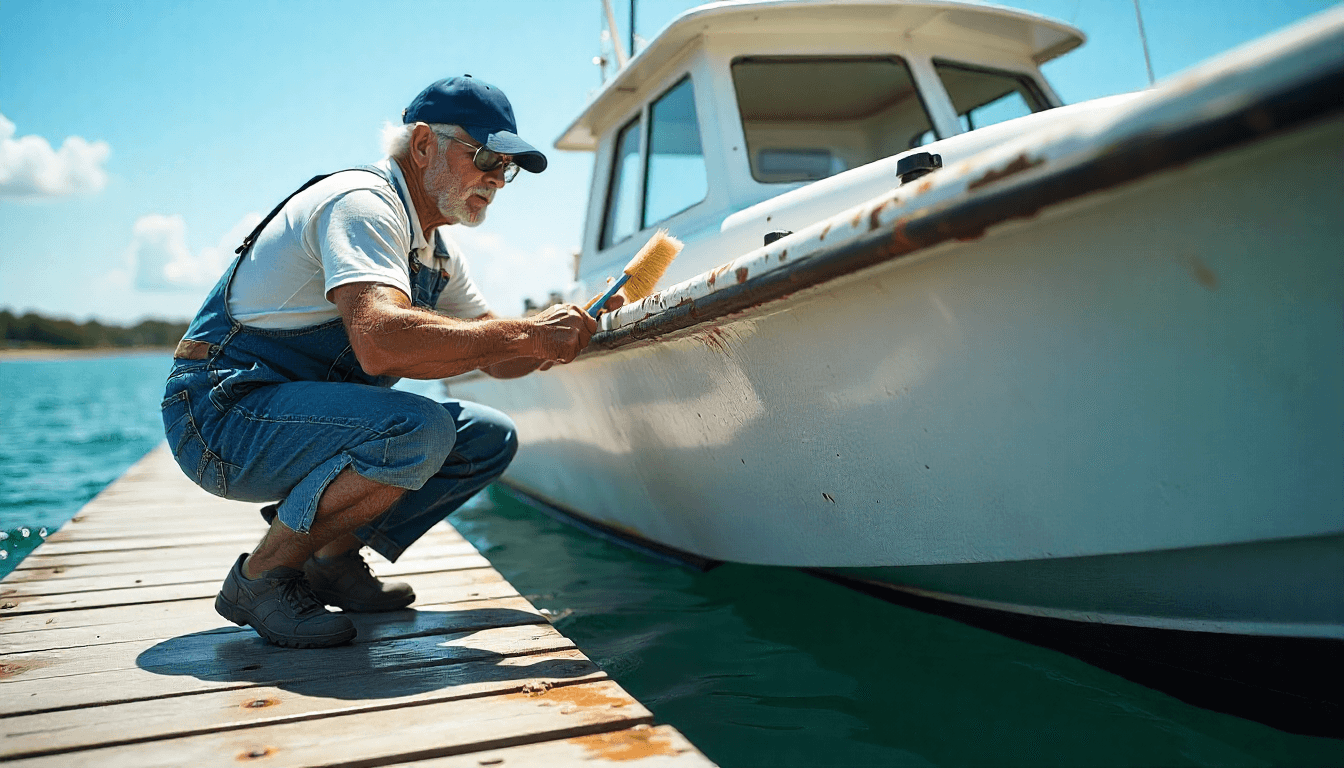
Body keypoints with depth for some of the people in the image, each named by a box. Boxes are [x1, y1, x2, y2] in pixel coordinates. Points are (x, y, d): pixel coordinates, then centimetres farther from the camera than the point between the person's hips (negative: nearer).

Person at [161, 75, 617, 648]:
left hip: (297, 412, 9)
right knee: (416, 429, -32)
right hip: (223, 412, -9)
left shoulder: (433, 250, 12)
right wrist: (526, 336, -30)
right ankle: (262, 576, -11)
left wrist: (564, 335, -8)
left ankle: (331, 558, 8)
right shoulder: (361, 202, -18)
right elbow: (380, 341, -36)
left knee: (489, 438, 2)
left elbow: (495, 358, 12)